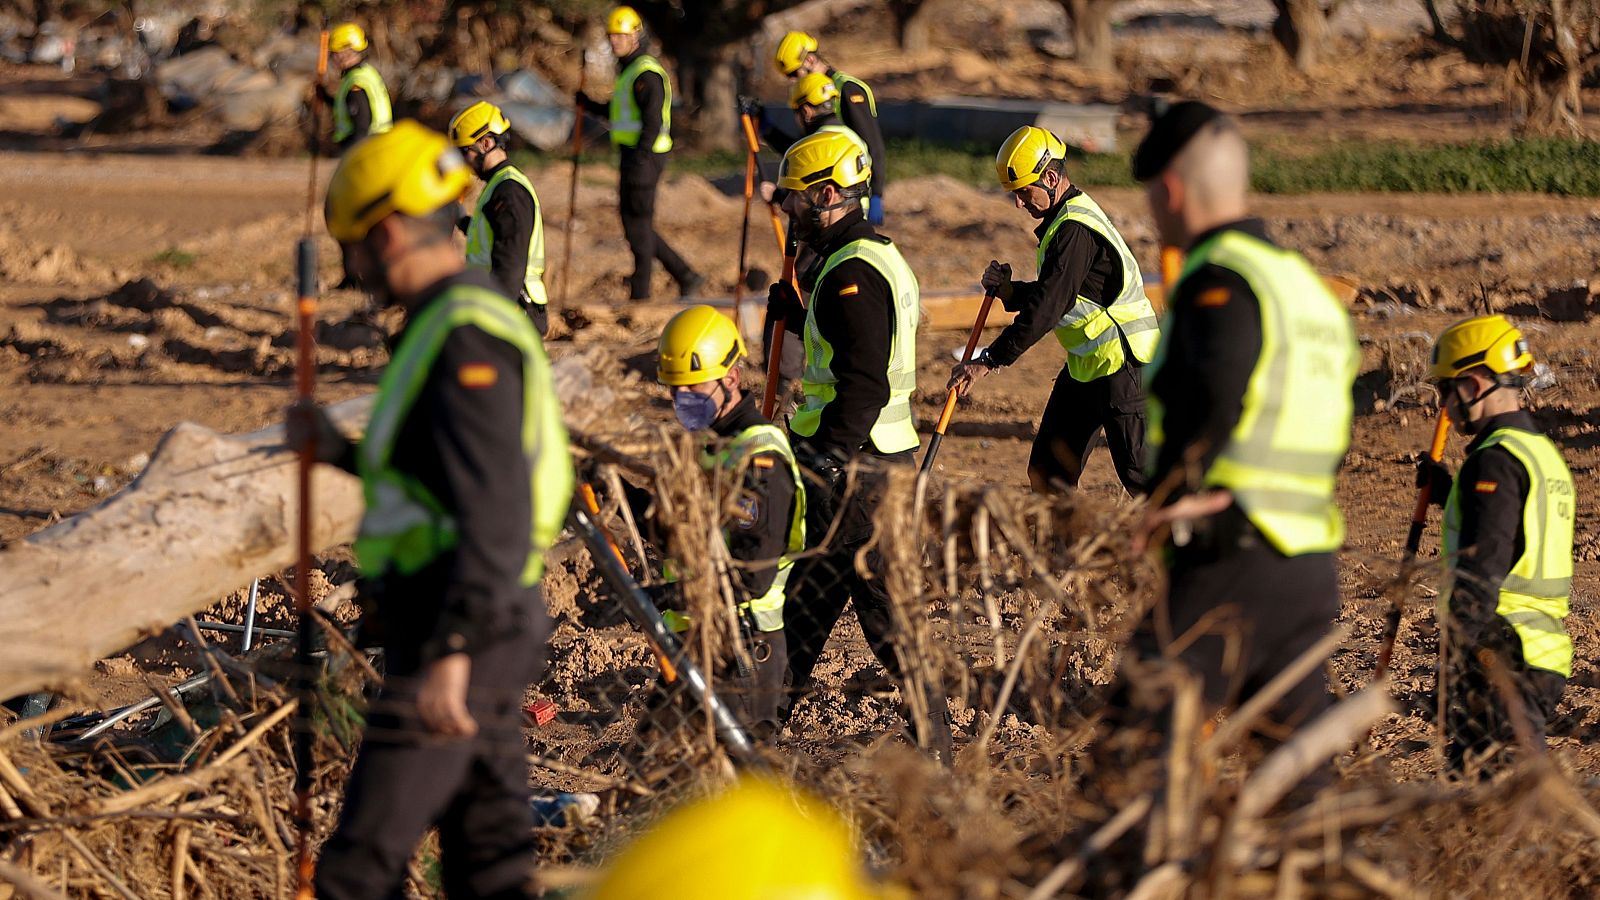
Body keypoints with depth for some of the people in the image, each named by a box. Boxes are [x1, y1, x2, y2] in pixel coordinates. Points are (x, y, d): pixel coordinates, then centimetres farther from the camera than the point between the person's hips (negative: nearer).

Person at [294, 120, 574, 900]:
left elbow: (495, 513, -26)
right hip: (490, 627, 11)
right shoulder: (474, 320, 16)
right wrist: (339, 450, 24)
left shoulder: (466, 338, -17)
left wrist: (451, 652, -31)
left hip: (460, 630, -11)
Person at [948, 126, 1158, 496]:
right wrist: (1007, 290, -4)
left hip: (1121, 364, -10)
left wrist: (989, 360, -27)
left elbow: (1048, 306, -27)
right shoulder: (1063, 220, 11)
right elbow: (1049, 296, 16)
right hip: (1086, 365, 10)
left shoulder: (1076, 229, -21)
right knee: (1047, 473, 10)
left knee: (1139, 475, -7)